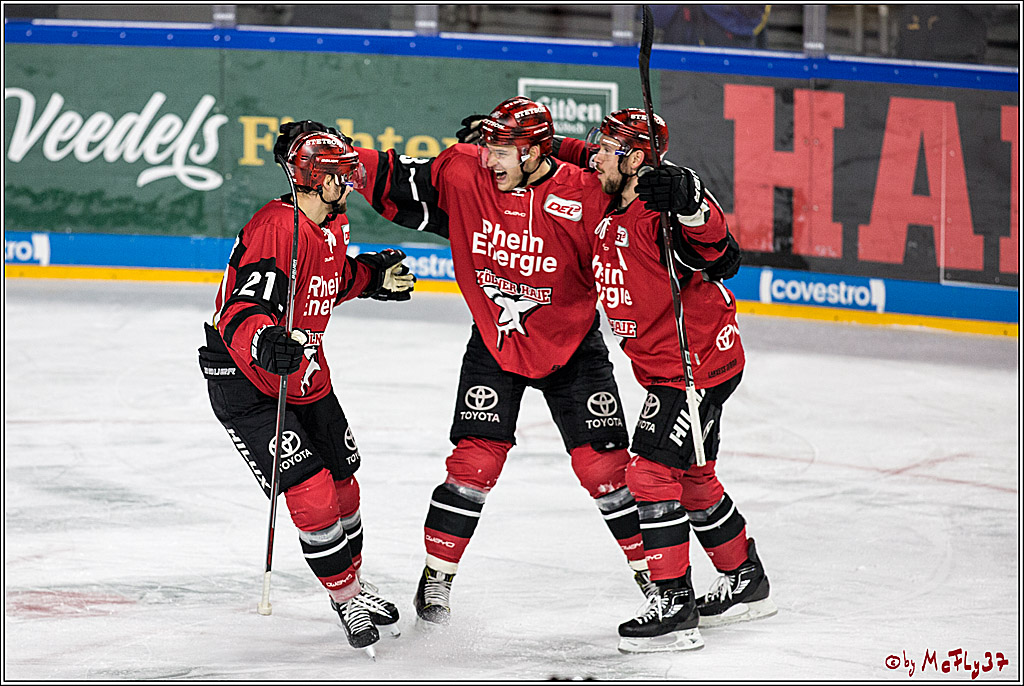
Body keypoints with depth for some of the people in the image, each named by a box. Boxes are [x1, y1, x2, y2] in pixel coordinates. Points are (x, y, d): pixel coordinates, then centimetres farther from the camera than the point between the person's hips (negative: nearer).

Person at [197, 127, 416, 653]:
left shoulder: (332, 227, 4)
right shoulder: (275, 229, -27)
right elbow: (240, 313, -35)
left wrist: (373, 277, 10)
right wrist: (266, 343, -54)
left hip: (305, 373, 9)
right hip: (244, 380, -9)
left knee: (342, 485, 16)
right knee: (312, 494, -13)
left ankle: (353, 580, 38)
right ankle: (345, 596, 5)